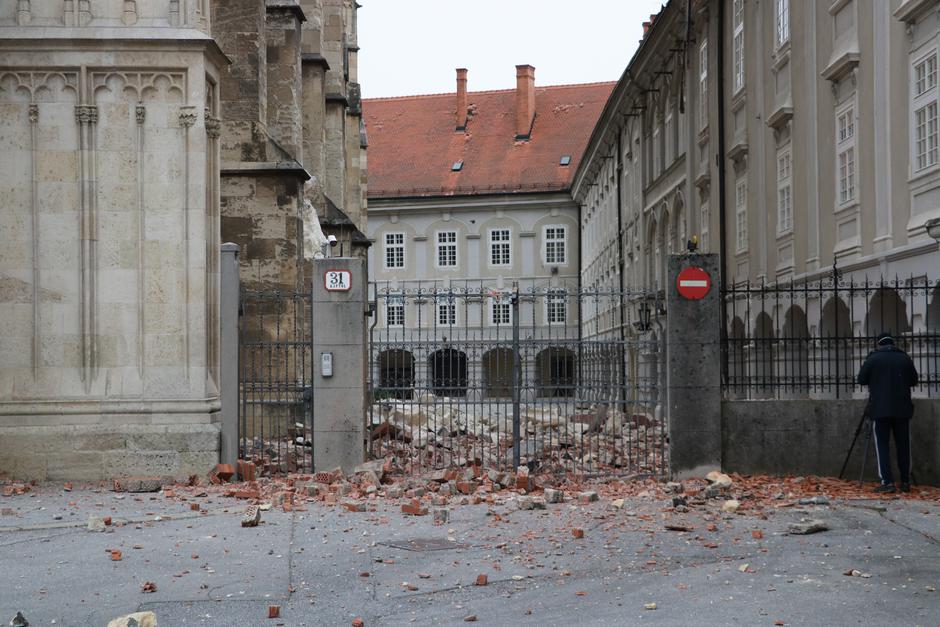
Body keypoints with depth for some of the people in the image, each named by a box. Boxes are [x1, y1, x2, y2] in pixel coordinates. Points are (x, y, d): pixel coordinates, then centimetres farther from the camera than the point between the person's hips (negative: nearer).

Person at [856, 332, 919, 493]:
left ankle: (887, 482, -8)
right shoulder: (905, 358, 6)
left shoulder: (873, 358, -3)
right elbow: (914, 381, 14)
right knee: (903, 445, 10)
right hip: (902, 409, 3)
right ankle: (905, 482, 13)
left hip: (880, 409, -3)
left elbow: (861, 380, 0)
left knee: (882, 445, 0)